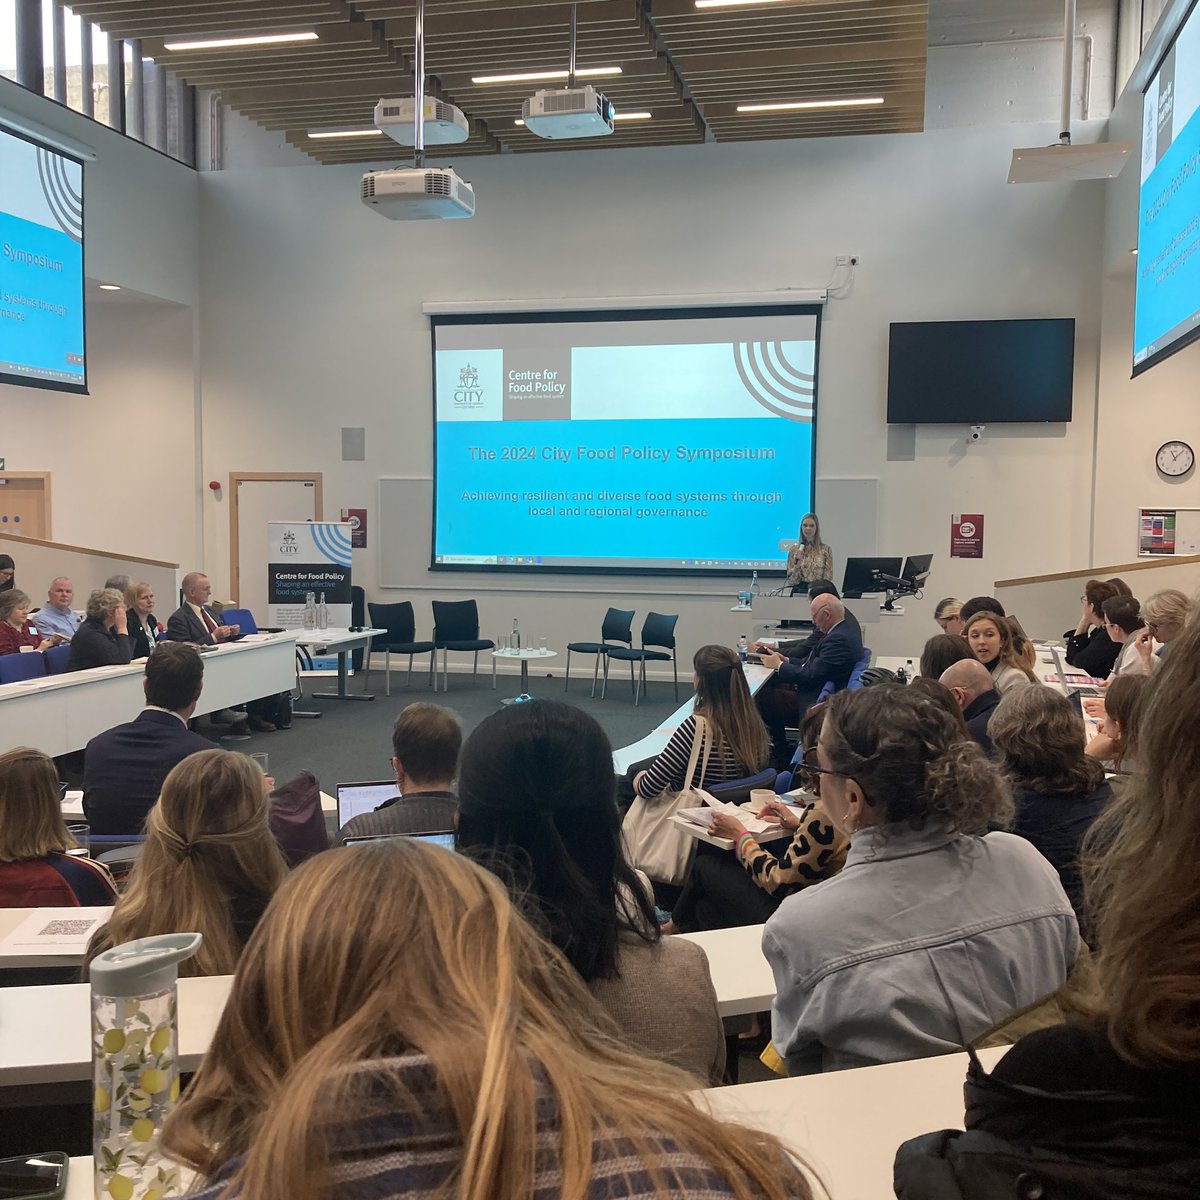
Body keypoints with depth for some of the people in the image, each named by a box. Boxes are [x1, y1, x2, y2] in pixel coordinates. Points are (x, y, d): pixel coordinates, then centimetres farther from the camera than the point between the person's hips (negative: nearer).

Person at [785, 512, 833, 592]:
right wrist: (797, 563, -8)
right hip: (799, 591, 1)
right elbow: (791, 581, 4)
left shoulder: (825, 549, 3)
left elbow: (828, 579, 2)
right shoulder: (794, 550, 7)